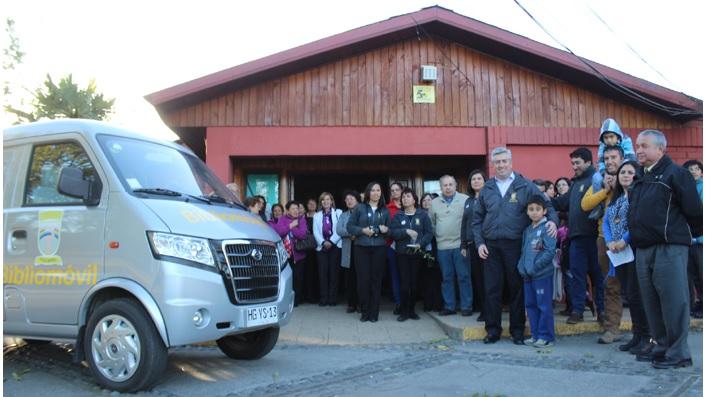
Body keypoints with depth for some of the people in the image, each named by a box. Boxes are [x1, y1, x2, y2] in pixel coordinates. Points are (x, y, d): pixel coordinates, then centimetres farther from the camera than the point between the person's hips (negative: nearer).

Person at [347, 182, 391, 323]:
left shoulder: (385, 210, 10)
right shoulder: (359, 208, 3)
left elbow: (390, 229, 14)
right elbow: (350, 226, 2)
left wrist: (386, 230, -8)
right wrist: (362, 230, -13)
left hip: (379, 248, 2)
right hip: (361, 247, -2)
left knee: (376, 280, 2)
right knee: (363, 279, -3)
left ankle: (374, 313, 11)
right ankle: (364, 312, 10)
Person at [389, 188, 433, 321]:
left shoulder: (422, 215, 4)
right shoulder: (398, 215, 8)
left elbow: (429, 232, -1)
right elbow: (392, 231, -4)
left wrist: (421, 243, -16)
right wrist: (406, 231, -17)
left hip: (417, 253, 0)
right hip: (402, 253, 0)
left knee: (414, 282, 3)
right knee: (404, 282, -3)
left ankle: (411, 310, 16)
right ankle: (404, 311, 6)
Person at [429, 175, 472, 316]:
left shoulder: (465, 200, -4)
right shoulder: (434, 203, 9)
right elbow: (431, 223, 16)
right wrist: (436, 236, 8)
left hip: (460, 245, -3)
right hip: (442, 246, 4)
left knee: (464, 277, 1)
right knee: (446, 278, 10)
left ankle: (467, 306, 9)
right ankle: (449, 306, 19)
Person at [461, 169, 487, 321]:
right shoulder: (468, 201, 17)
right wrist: (463, 245, 15)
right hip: (472, 244, 6)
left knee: (486, 277, -5)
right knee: (476, 277, 9)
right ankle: (479, 306, 18)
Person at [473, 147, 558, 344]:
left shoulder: (525, 185, 4)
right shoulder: (487, 189, 11)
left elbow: (546, 205, 4)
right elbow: (477, 219, 12)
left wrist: (552, 220, -17)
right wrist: (479, 242, 2)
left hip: (515, 245, -2)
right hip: (491, 246, 2)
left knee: (517, 288, 5)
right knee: (492, 289, 4)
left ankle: (517, 330, 17)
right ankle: (493, 329, 15)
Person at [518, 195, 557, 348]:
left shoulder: (547, 228, -8)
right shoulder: (527, 230, 12)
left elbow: (550, 252, -15)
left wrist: (534, 267, -16)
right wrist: (522, 266, 1)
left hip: (543, 274, -7)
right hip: (527, 276, 7)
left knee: (544, 305, 0)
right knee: (530, 305, 11)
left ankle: (546, 336, 9)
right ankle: (535, 335, 21)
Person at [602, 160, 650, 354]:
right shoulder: (615, 198, 18)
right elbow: (606, 222, 13)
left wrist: (624, 240, -19)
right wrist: (610, 242, -3)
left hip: (635, 250, -8)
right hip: (619, 253, 8)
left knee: (635, 293, -8)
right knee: (629, 294, 12)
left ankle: (645, 336, 4)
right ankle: (637, 335, 21)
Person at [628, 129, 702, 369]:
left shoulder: (675, 174, -6)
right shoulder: (641, 178, 18)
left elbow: (693, 209, -8)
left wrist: (693, 234, 3)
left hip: (670, 248, -8)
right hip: (644, 249, 8)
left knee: (673, 301, -4)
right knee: (651, 302, 12)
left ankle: (678, 353, 4)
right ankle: (662, 346, 22)